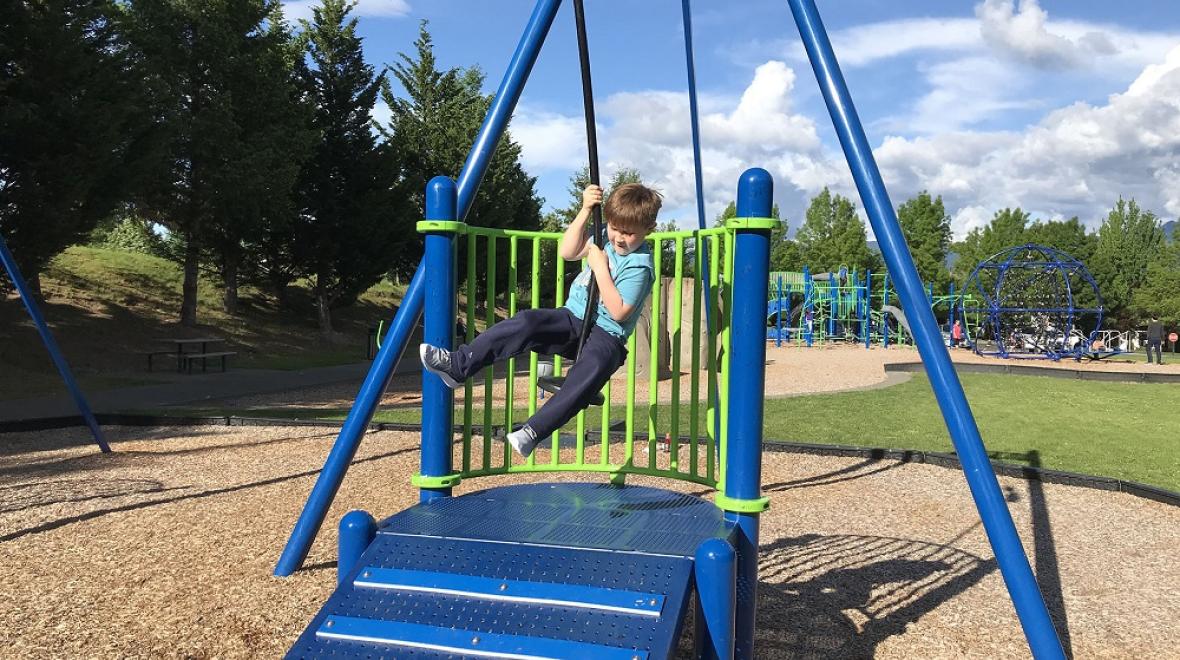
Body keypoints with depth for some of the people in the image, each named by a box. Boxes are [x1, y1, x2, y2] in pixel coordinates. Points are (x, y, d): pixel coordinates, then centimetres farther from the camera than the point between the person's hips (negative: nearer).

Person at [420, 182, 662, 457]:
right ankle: (458, 364, -26)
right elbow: (566, 252, 3)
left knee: (596, 364, -40)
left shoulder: (640, 265, -14)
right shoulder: (606, 239, 7)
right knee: (529, 322, -23)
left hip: (606, 334, -6)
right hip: (573, 317, 6)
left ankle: (533, 431, -44)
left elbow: (618, 313, -19)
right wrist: (585, 210, -5)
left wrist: (600, 268, -20)